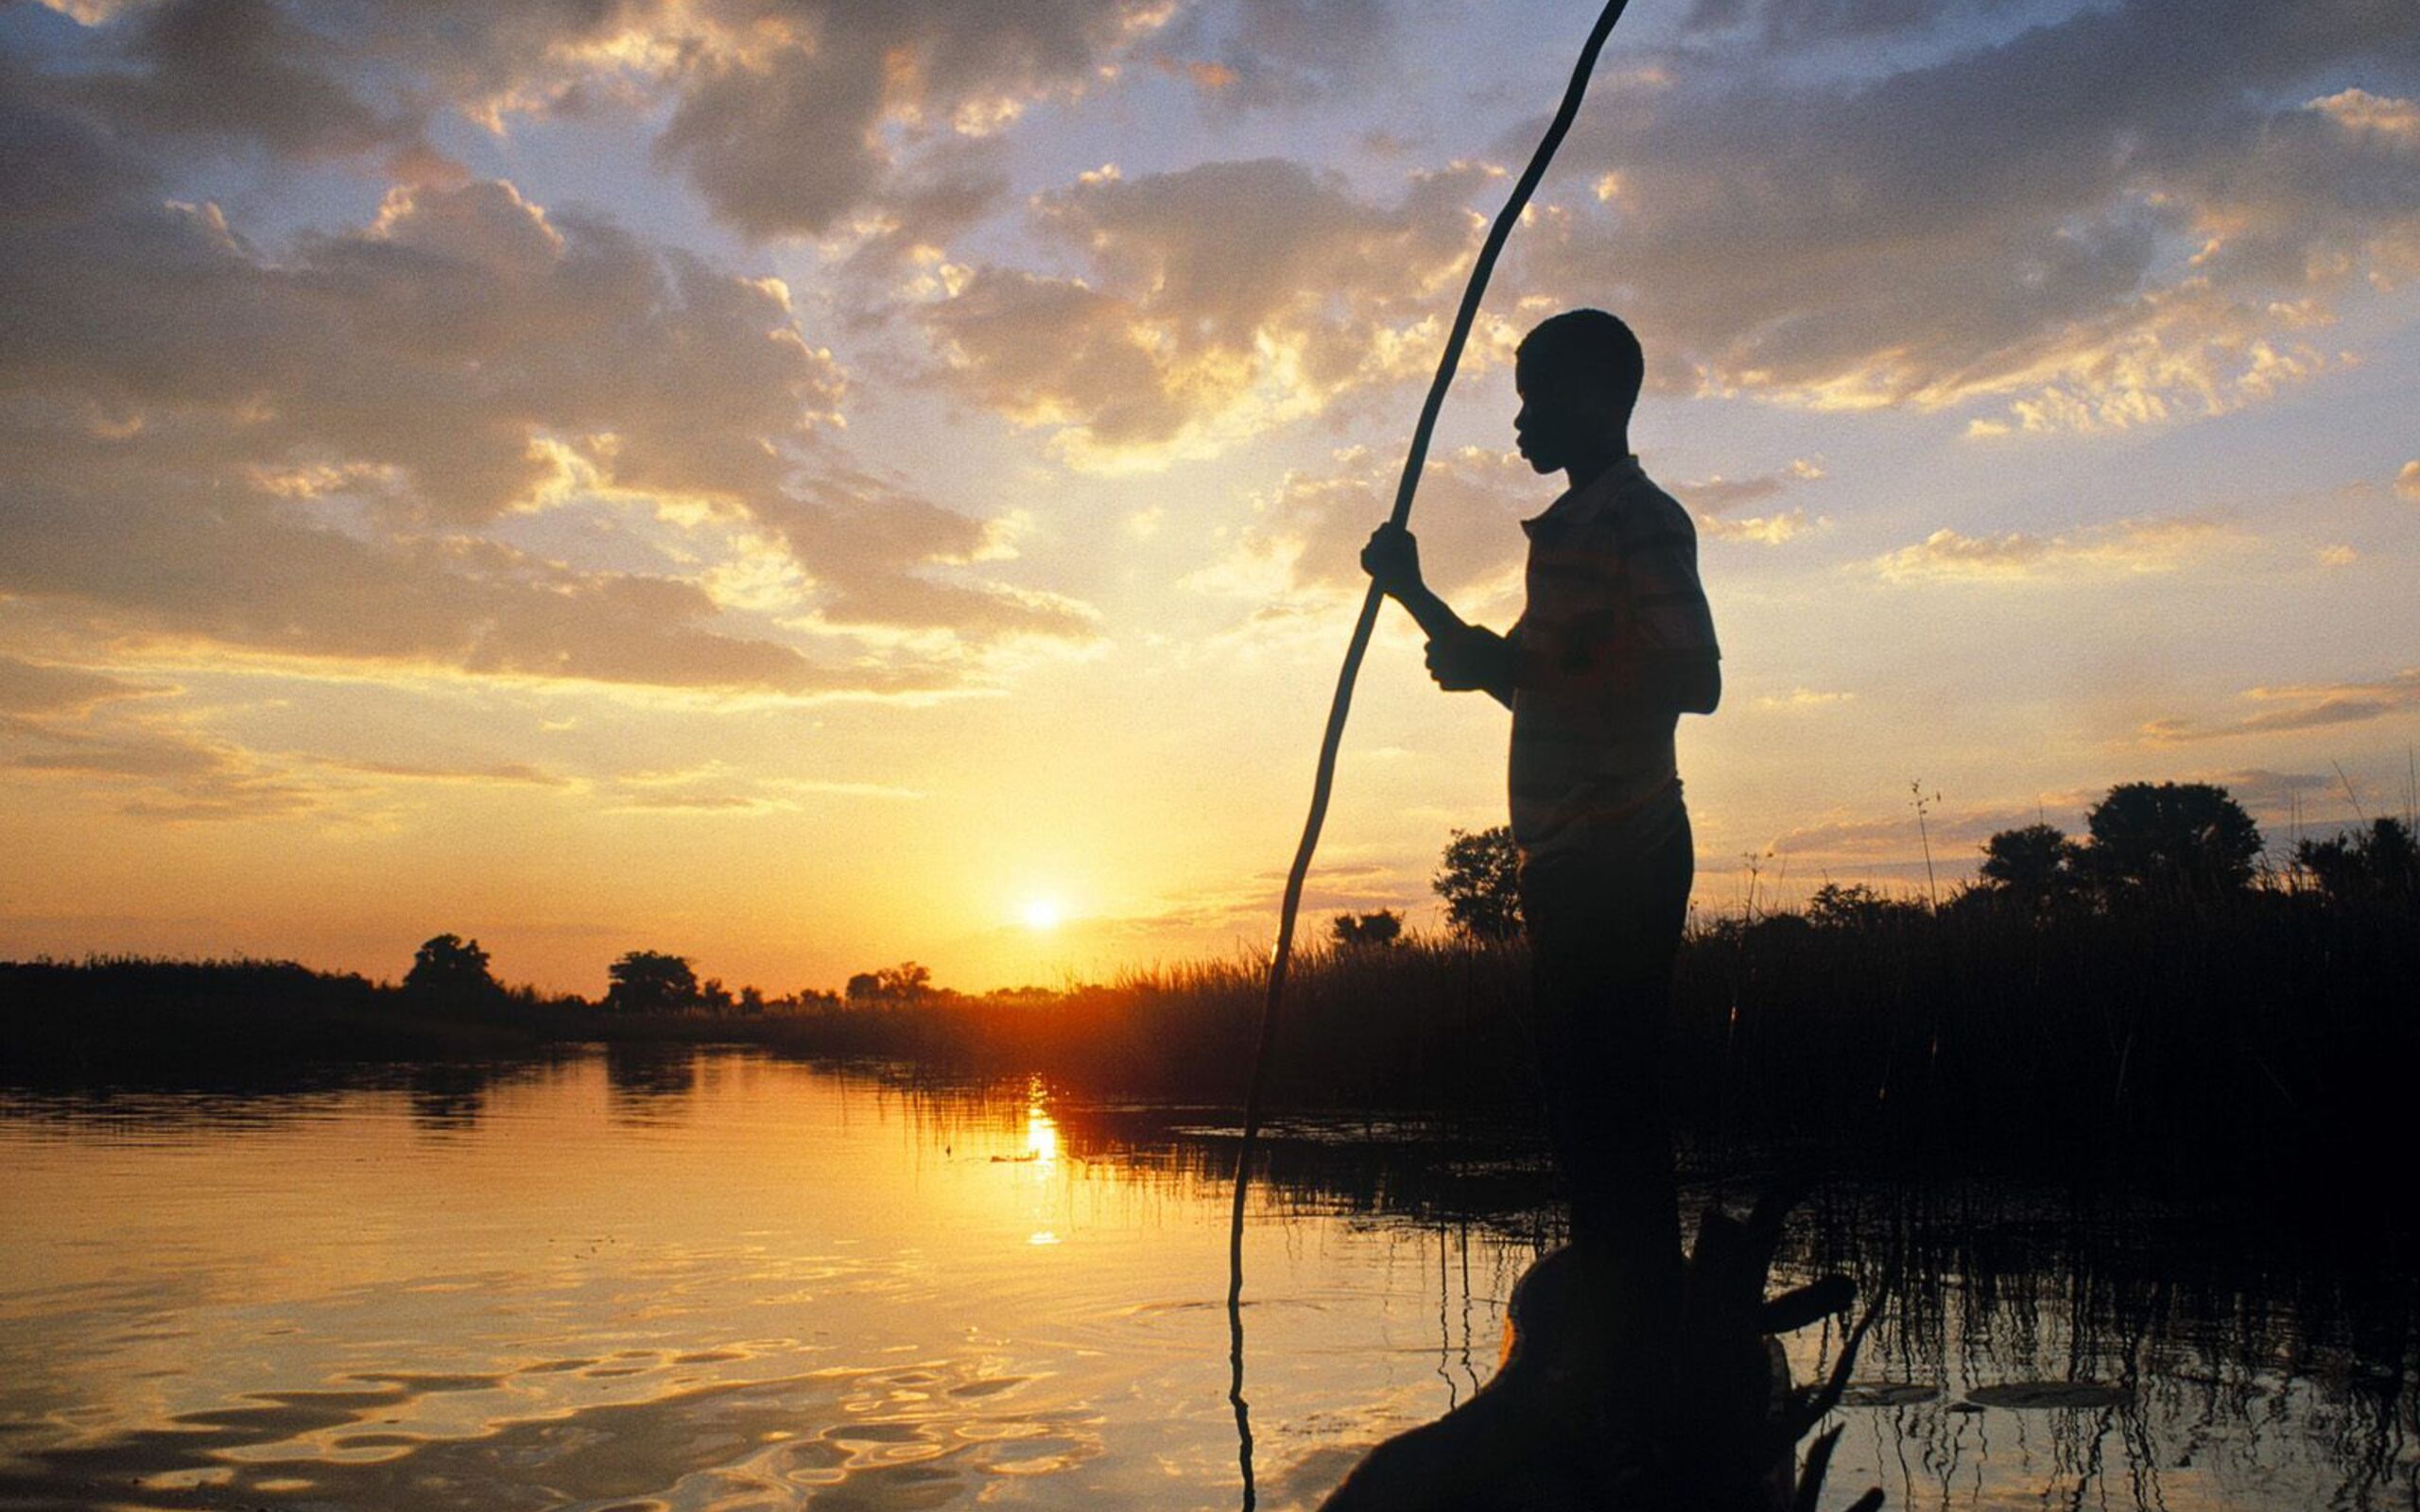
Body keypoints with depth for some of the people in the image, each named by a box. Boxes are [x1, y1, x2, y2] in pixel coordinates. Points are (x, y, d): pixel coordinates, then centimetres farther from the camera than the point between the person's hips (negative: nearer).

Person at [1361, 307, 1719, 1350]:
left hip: (1619, 855, -10)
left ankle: (1649, 1335, -7)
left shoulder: (1640, 519, -7)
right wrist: (1416, 594, 28)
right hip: (1574, 862, 10)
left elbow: (1694, 681, -20)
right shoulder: (1570, 529, 23)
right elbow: (1527, 683, 32)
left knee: (1605, 1101, -11)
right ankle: (1627, 1341, 18)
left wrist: (1516, 663, -21)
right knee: (1584, 1096, 11)